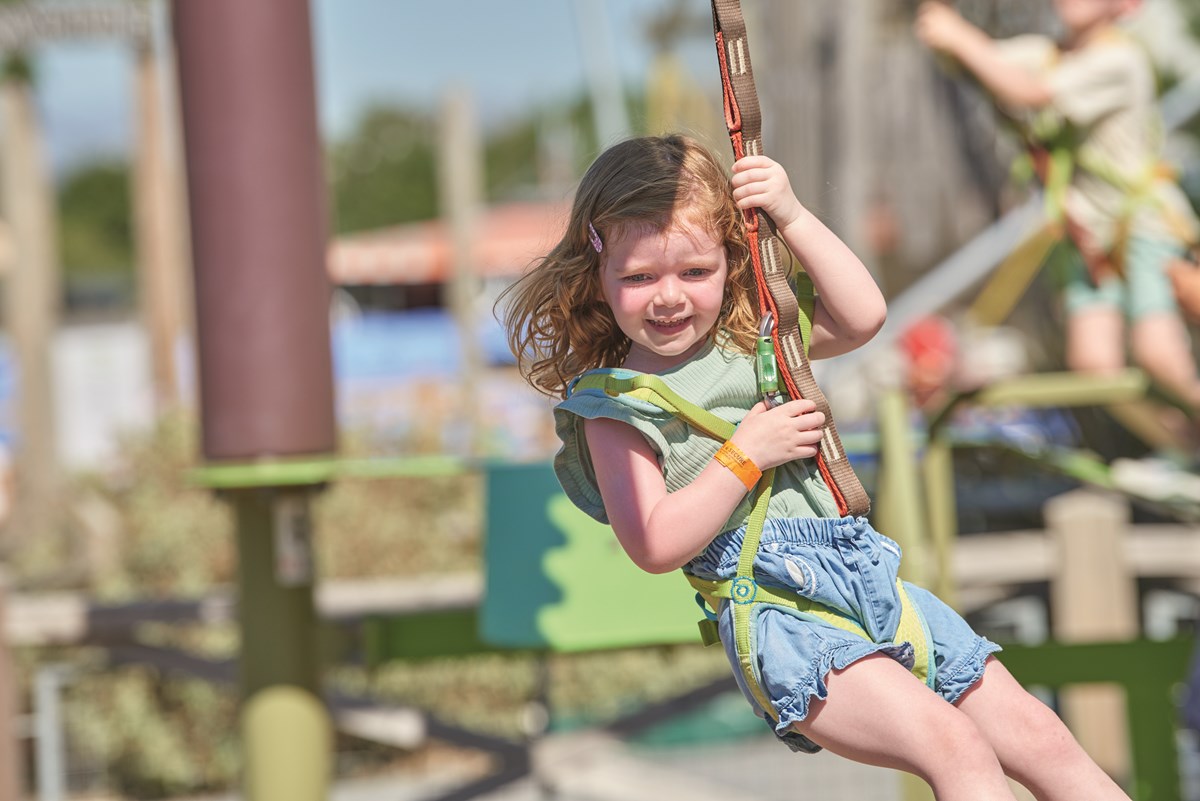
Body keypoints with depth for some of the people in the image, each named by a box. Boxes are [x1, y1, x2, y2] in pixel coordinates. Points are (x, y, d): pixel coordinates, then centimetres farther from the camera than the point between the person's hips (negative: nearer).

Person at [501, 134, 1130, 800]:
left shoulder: (750, 339, 14)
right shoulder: (615, 409, -3)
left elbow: (862, 317, 5)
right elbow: (655, 547, -13)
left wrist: (793, 217, 0)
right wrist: (745, 455, -13)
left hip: (872, 582, 7)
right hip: (783, 618, -7)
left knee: (1038, 740, 1)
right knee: (956, 747, -26)